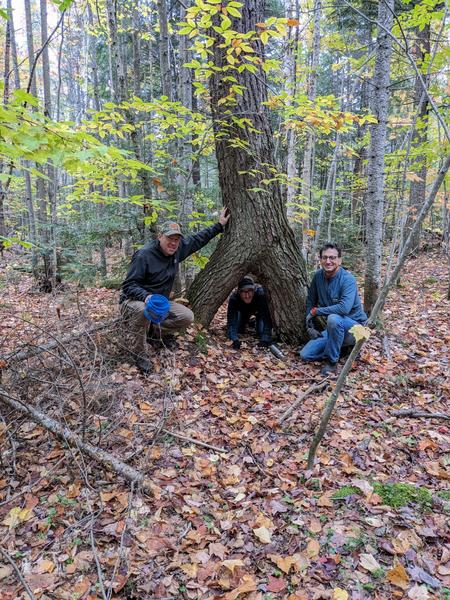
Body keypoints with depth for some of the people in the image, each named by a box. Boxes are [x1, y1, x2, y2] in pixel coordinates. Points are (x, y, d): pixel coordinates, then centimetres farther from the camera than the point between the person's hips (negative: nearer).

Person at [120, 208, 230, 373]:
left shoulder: (178, 248, -3)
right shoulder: (144, 255, -24)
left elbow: (198, 239, 14)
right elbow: (128, 285, -23)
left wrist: (219, 225, 15)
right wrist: (146, 296, -42)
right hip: (134, 301, -7)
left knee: (187, 317, -10)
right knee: (144, 310, -41)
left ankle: (150, 330, 7)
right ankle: (140, 355, -19)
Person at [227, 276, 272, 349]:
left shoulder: (261, 294, -44)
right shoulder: (234, 298, -40)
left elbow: (267, 316, -45)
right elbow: (231, 320, -43)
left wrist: (265, 339, -55)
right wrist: (235, 339, -59)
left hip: (258, 310, -1)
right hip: (243, 311, 2)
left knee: (261, 332, -16)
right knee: (238, 330, -11)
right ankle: (245, 320, 21)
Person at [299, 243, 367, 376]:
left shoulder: (348, 279, -22)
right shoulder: (318, 276, -3)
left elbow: (344, 308, -37)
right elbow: (310, 301, 9)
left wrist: (315, 311, -27)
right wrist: (309, 325, -1)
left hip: (354, 326, -6)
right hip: (335, 327, 6)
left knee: (334, 318, -39)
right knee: (305, 354, -6)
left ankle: (331, 361, -19)